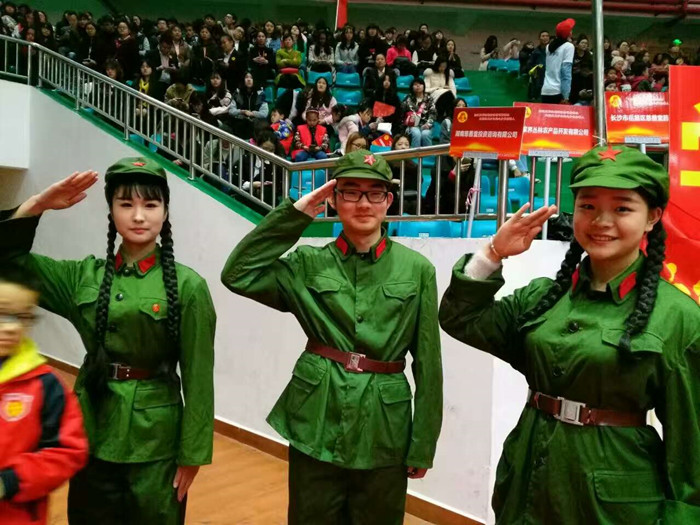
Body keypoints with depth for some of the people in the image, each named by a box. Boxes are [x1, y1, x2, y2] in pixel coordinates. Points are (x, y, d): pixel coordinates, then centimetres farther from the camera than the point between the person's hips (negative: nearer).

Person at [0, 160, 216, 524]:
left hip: (154, 435, -4)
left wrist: (191, 454, -7)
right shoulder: (84, 275, 1)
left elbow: (197, 377, -10)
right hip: (93, 430, 4)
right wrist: (38, 204, -13)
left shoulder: (187, 286, -13)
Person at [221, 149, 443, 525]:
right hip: (316, 422, 1)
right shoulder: (308, 263, 0)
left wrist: (422, 446, 1)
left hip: (383, 427, 0)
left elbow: (427, 362, -1)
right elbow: (237, 274, -12)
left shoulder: (417, 269, -3)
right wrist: (296, 213, -11)